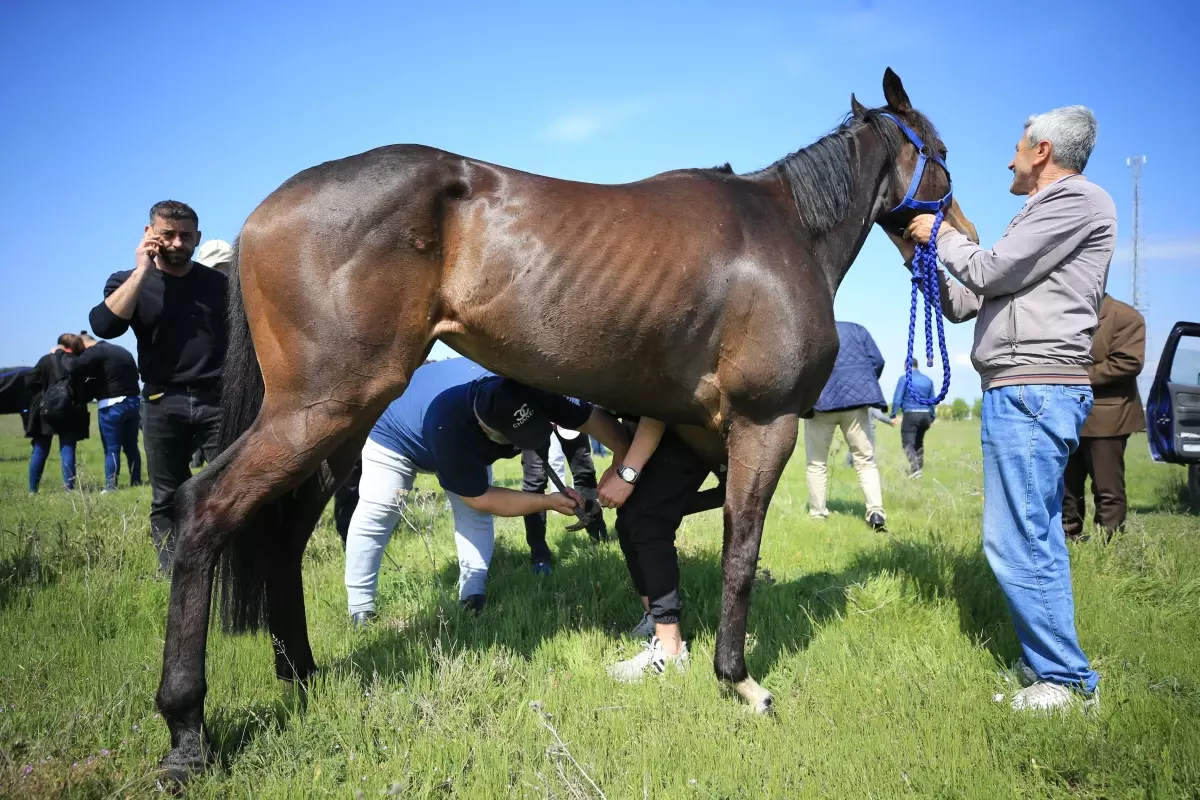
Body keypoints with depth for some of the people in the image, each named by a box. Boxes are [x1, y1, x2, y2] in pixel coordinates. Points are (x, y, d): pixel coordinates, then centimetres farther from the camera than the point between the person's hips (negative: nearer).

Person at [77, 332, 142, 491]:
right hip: (133, 401, 7)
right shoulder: (123, 351, 19)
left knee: (111, 448, -2)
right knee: (131, 445, 14)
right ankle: (136, 481, 17)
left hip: (111, 405, -7)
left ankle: (111, 486, -3)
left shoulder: (93, 352, -6)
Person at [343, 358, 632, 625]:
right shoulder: (449, 427, -49)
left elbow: (592, 417, -27)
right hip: (396, 433, -5)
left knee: (475, 516, -6)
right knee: (376, 513, -11)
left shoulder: (527, 390, -37)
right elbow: (479, 498, -35)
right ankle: (360, 607, -2)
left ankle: (474, 595, -2)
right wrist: (548, 502, -36)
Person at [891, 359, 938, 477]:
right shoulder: (928, 380, 12)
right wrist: (932, 418, 19)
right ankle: (919, 466, 24)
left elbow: (897, 398, -10)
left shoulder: (904, 378, -4)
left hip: (910, 415, -5)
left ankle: (915, 469, -22)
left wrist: (893, 415, -6)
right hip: (925, 415, 5)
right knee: (919, 442, 21)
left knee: (908, 444, -5)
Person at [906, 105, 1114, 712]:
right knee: (1037, 538, 14)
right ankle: (1048, 664, 23)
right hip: (1030, 393, 11)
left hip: (1030, 391, -11)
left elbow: (988, 271, -12)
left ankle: (1066, 679, -2)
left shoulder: (1077, 199, -6)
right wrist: (924, 255, 19)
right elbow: (966, 305, 23)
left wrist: (943, 237, 5)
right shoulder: (1047, 214, 25)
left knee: (1014, 541, -11)